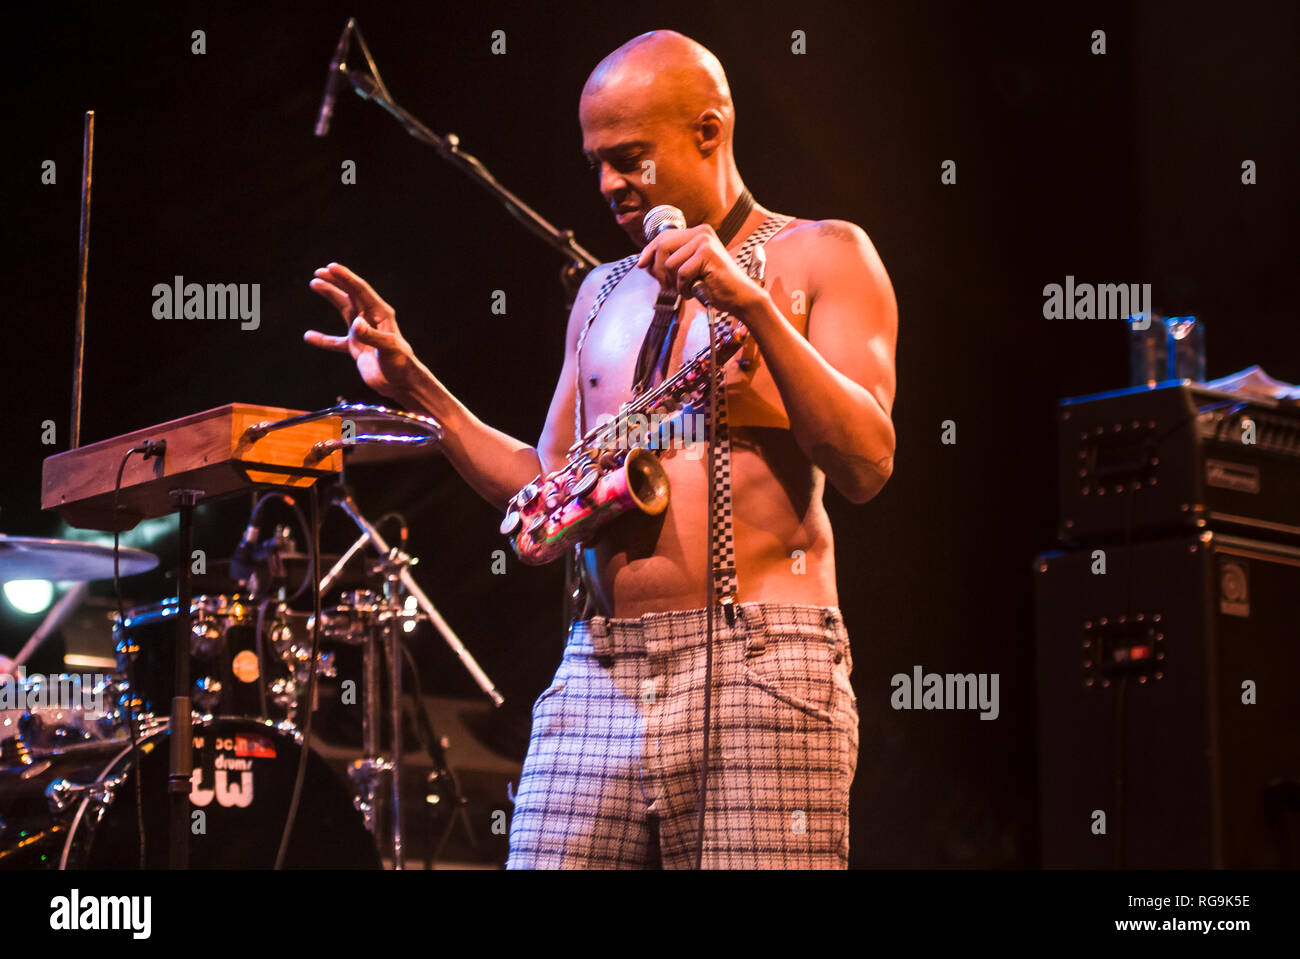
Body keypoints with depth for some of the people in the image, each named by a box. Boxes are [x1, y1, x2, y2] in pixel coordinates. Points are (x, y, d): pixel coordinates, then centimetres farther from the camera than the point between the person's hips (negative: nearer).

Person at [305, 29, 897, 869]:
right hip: (597, 676, 5)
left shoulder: (820, 257, 6)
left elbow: (866, 467, -7)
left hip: (756, 665, -5)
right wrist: (415, 388, 12)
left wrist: (753, 305, -15)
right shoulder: (604, 294, 22)